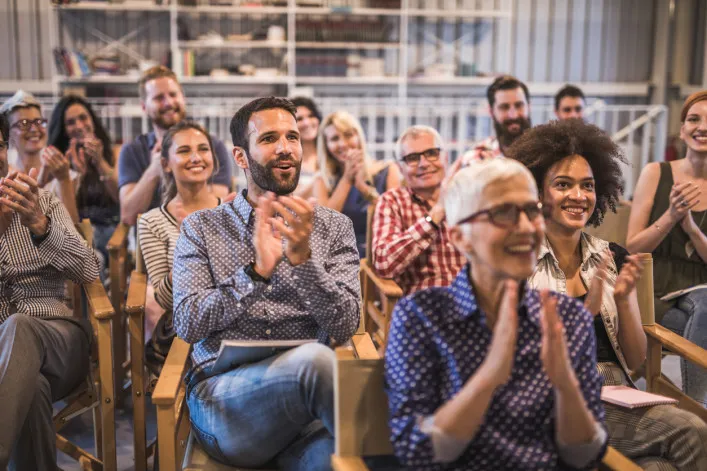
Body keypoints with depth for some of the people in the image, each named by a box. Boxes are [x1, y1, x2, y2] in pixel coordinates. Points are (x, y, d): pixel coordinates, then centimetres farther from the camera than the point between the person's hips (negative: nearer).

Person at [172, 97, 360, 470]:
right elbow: (186, 324, -1)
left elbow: (344, 327, 0)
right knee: (314, 359, -32)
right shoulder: (202, 228, 11)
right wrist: (256, 271, -15)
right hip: (222, 398, 0)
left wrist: (302, 258, -16)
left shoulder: (334, 227, 12)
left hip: (306, 406, 0)